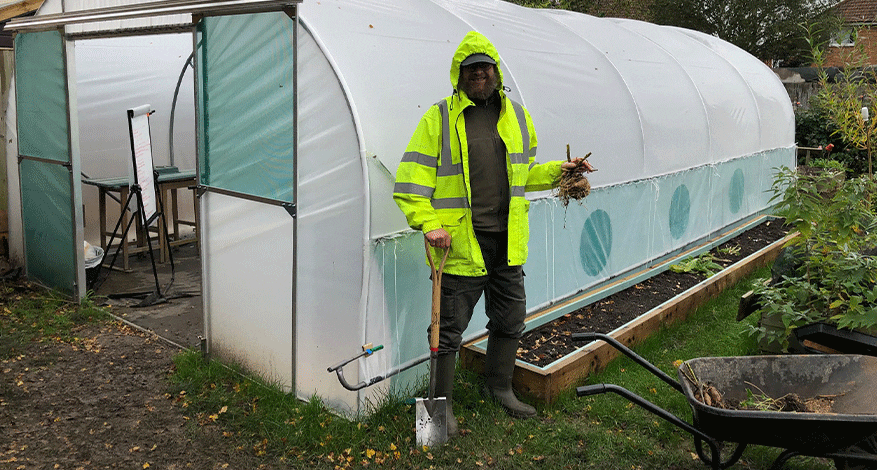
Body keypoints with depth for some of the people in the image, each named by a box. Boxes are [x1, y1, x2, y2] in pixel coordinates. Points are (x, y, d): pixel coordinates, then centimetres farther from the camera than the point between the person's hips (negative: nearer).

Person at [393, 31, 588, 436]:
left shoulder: (516, 115, 12)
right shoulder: (439, 118, -4)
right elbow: (412, 176, -7)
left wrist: (559, 171, 8)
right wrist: (429, 223, -18)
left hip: (507, 241, 6)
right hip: (460, 243, -5)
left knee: (510, 319, 18)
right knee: (449, 326, 3)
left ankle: (499, 387, 40)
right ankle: (442, 401, 22)